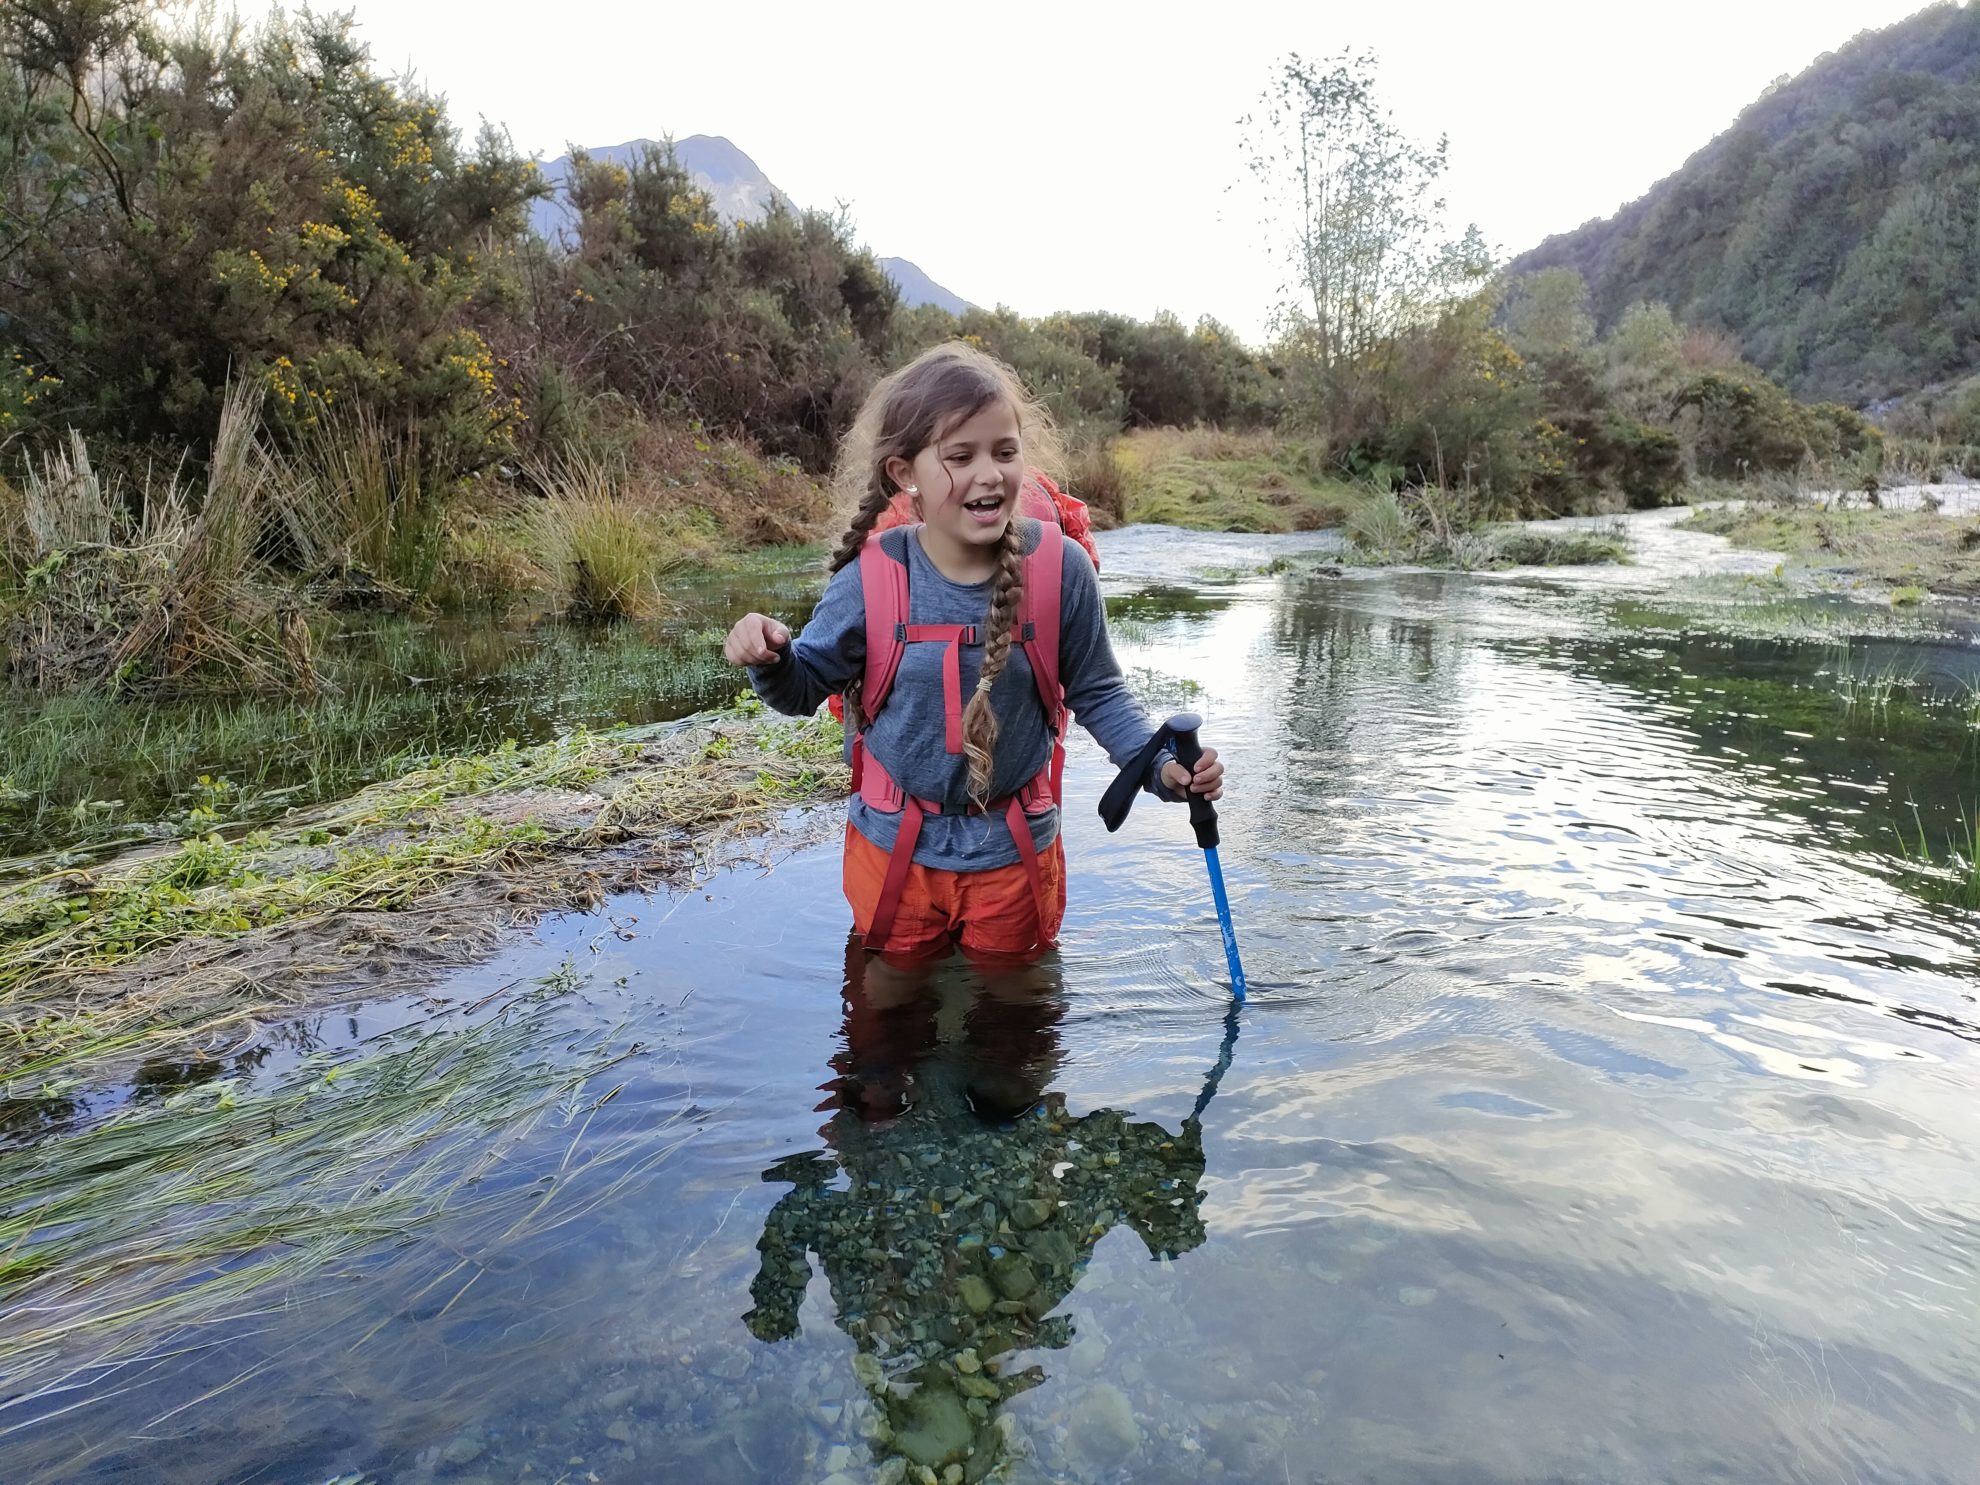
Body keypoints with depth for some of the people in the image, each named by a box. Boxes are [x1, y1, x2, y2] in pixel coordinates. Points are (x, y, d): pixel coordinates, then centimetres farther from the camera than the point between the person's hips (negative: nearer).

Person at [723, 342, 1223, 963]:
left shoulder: (1061, 568, -15)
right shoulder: (871, 580, -15)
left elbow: (1097, 692, -4)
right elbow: (805, 687, -2)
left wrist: (1162, 766, -17)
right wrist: (769, 657, -24)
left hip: (1016, 849, 0)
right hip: (893, 847, 0)